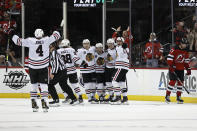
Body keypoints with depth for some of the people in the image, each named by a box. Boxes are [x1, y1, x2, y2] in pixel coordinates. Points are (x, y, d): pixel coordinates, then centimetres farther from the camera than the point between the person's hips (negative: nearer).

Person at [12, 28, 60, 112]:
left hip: (32, 67, 1)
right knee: (44, 85, 3)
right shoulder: (47, 40, -5)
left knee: (34, 85, 13)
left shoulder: (30, 41, -7)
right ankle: (44, 103, -8)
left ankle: (33, 103, 9)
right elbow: (56, 36, 8)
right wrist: (56, 32, 31)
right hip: (43, 67, -1)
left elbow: (19, 41, -3)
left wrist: (14, 36, 17)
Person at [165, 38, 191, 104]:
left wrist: (188, 69, 11)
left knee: (180, 82, 3)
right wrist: (171, 66, -22)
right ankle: (167, 96, -6)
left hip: (181, 69, 6)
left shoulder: (185, 52, 9)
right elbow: (169, 58, -15)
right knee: (173, 81, -14)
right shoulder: (174, 50, -12)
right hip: (173, 68, -6)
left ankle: (178, 97, 11)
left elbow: (186, 61, 17)